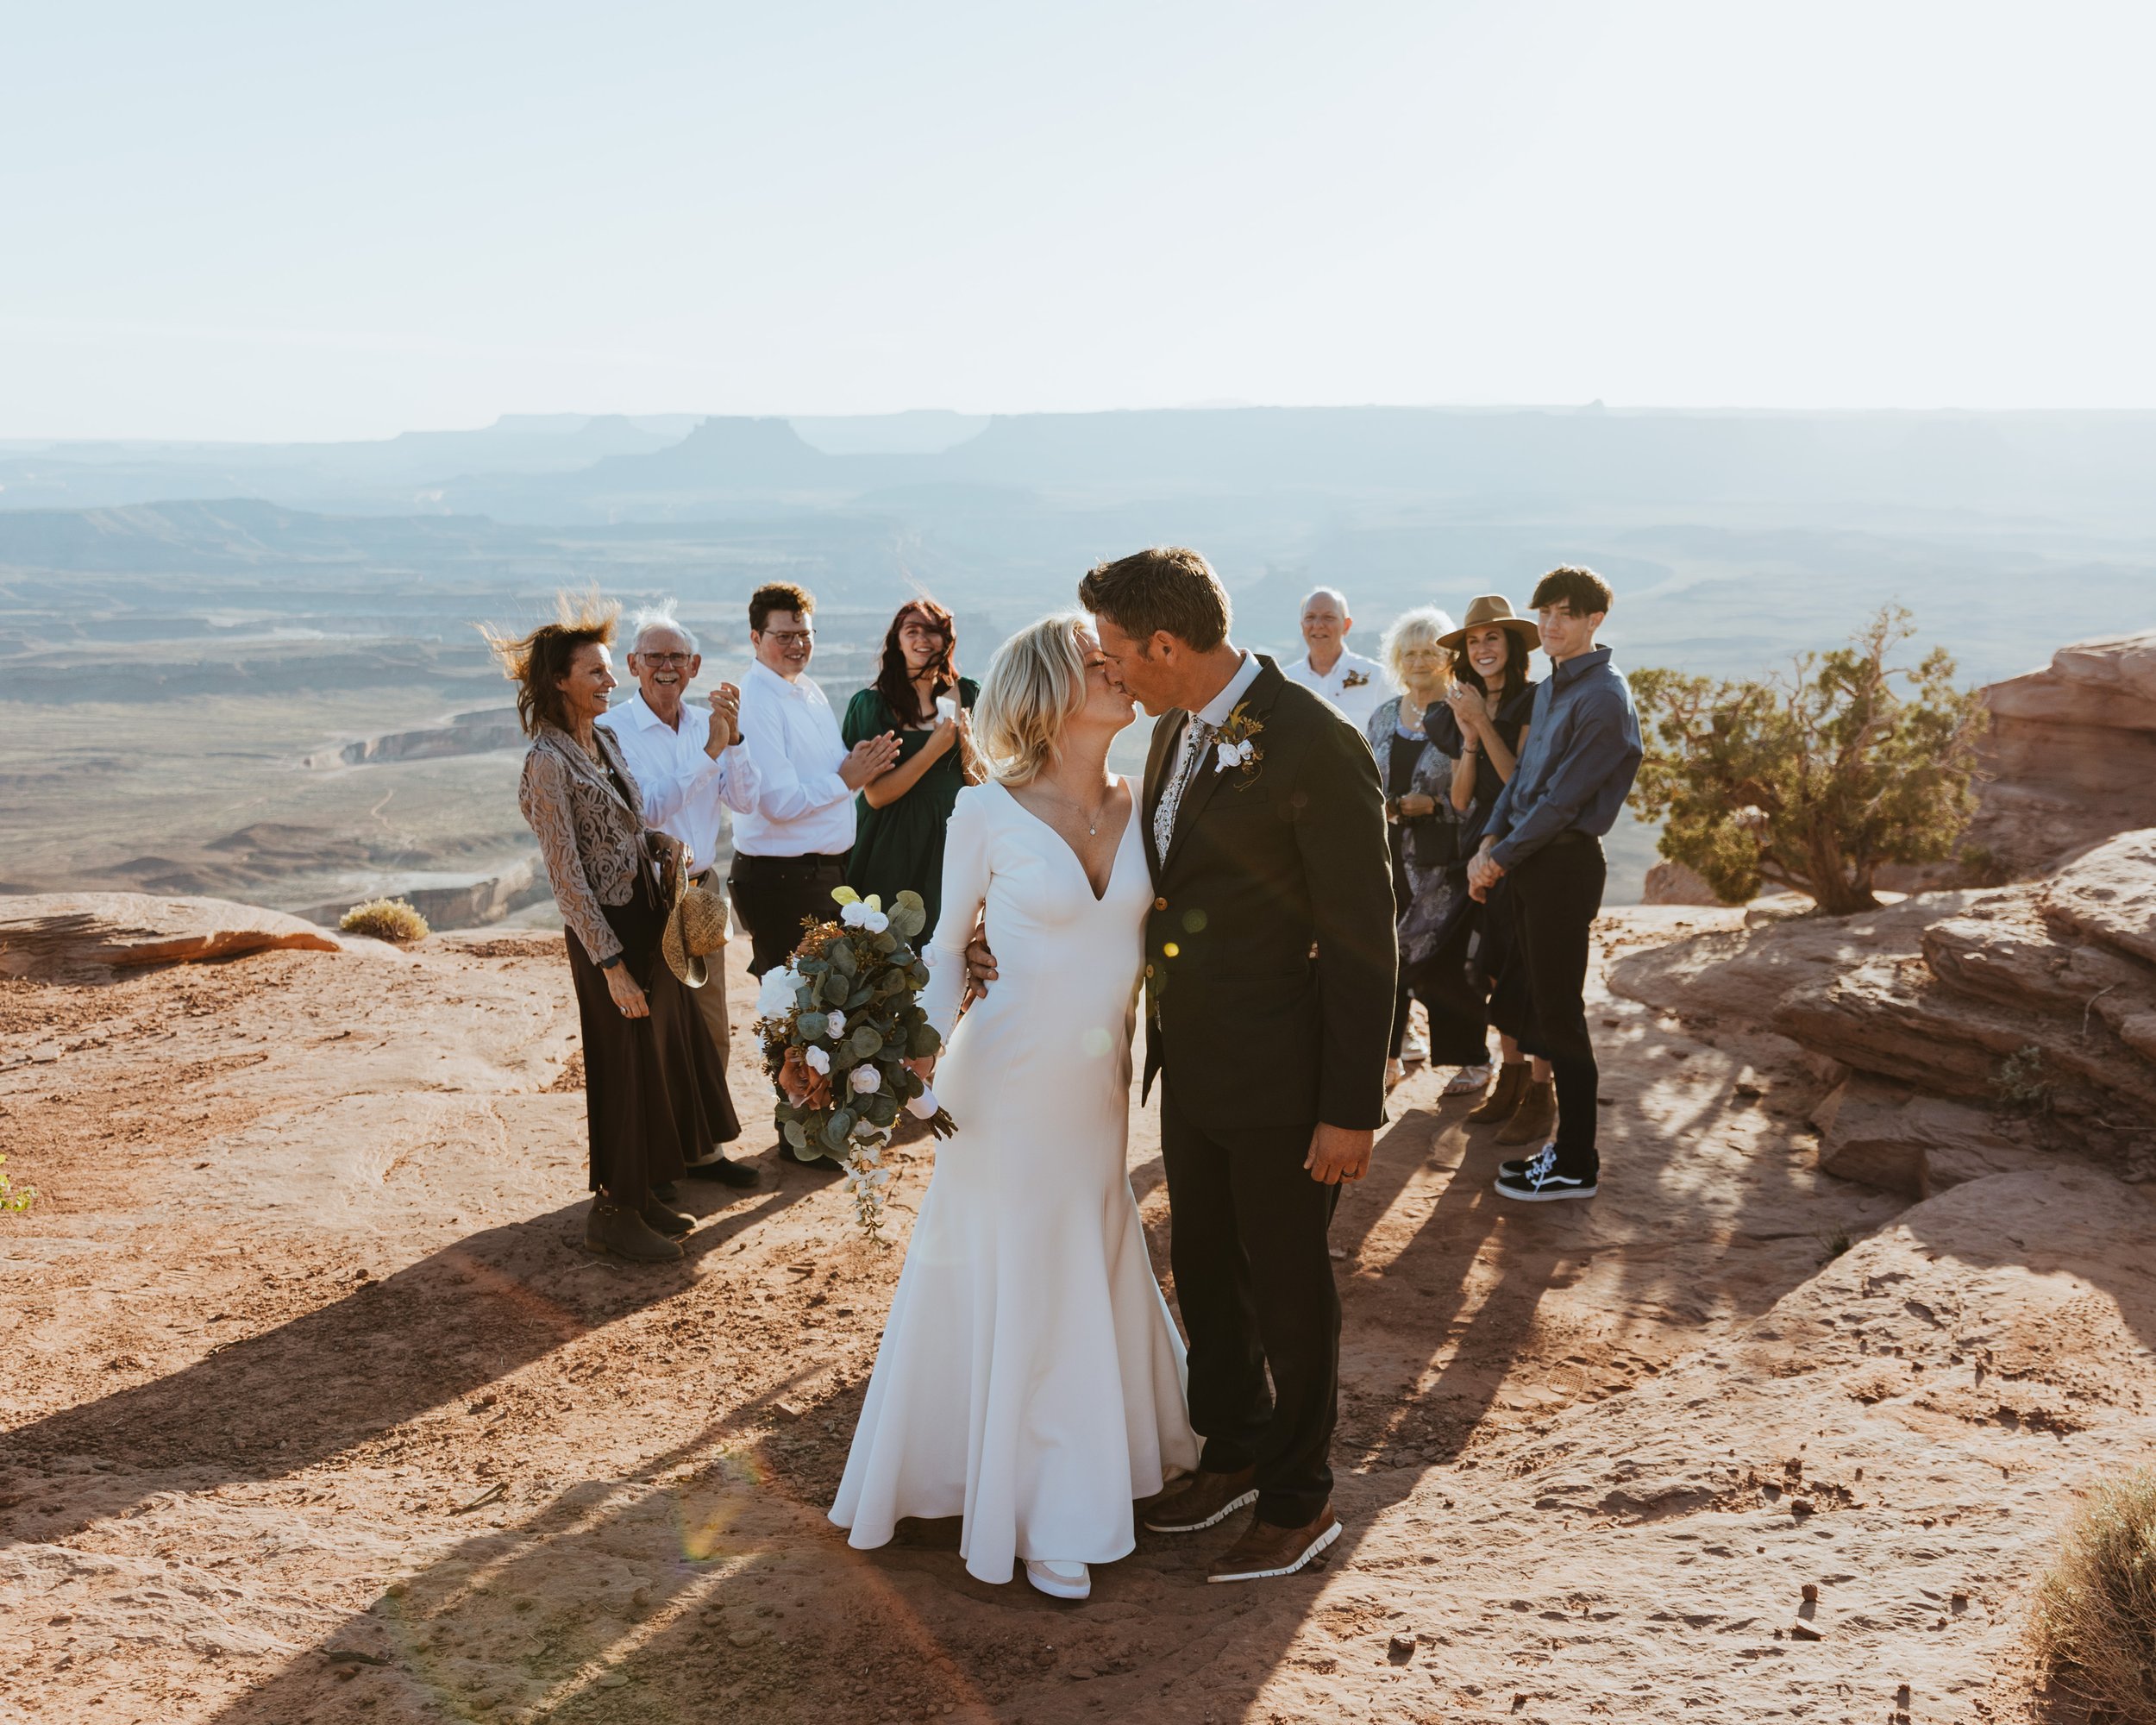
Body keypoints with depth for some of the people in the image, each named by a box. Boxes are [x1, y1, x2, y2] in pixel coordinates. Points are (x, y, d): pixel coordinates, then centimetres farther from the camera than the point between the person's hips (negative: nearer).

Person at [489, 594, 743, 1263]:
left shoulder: (604, 739, 7)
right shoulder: (549, 761, -18)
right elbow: (566, 877, -20)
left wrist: (663, 846, 1)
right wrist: (612, 963, -20)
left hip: (650, 915, 9)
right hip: (609, 930, -9)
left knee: (666, 1055, 16)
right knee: (627, 1068, 2)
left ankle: (642, 1196, 30)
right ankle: (613, 1213, 18)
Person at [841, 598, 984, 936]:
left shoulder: (967, 693, 3)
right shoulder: (874, 702, -7)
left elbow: (982, 781, 6)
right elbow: (875, 795, -14)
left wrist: (966, 743, -13)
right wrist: (934, 750, -20)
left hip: (953, 834, 3)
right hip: (896, 843, -3)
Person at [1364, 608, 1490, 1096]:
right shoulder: (1383, 718, 11)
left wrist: (1422, 805, -19)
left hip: (1443, 864, -5)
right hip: (1389, 857, 5)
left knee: (1441, 966, -3)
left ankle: (1472, 1060, 16)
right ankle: (1387, 1058, 18)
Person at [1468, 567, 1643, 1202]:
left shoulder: (1603, 699, -15)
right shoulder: (1550, 686, 13)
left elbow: (1563, 798, -18)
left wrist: (1501, 857, -13)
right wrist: (1490, 841, 2)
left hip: (1565, 863, -9)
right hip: (1528, 856, 9)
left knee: (1559, 1012, -4)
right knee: (1539, 1002, 13)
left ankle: (1577, 1165, 5)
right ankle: (1564, 1142, 23)